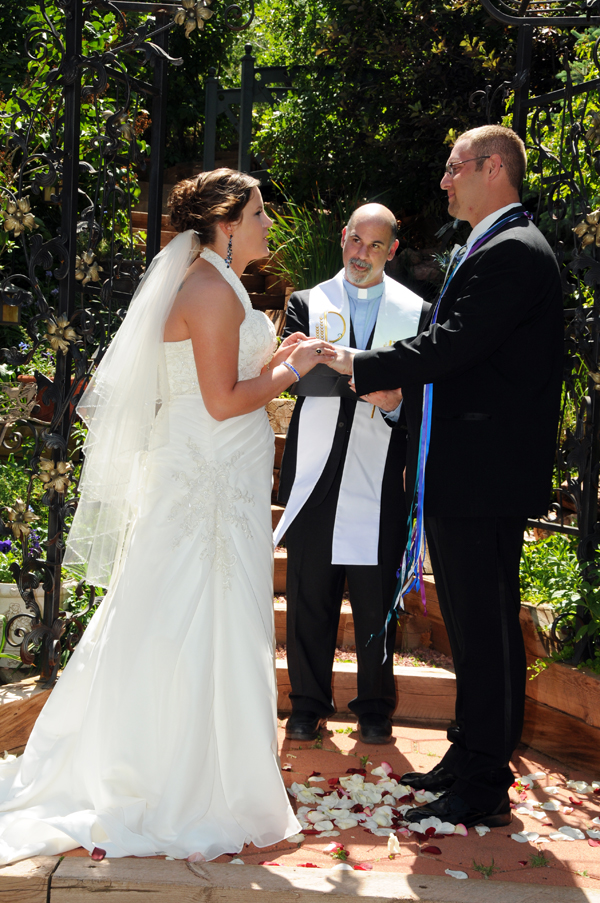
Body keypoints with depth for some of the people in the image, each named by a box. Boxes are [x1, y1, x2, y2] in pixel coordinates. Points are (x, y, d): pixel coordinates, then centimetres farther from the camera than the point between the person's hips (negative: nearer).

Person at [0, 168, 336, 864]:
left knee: (168, 624, 14)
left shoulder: (213, 283, 18)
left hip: (198, 477, 10)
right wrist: (290, 370, -7)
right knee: (202, 626, -3)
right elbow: (223, 402, -20)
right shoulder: (212, 288, -15)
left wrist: (278, 358, 15)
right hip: (212, 476, -10)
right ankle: (193, 796, 7)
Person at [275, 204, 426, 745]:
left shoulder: (415, 311, 10)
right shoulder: (308, 303, 10)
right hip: (316, 471, 0)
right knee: (309, 595, 5)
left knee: (378, 600, 3)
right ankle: (309, 707, 20)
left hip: (379, 476, 0)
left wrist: (397, 403, -17)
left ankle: (375, 710, 19)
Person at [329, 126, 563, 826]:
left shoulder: (514, 252, -14)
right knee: (469, 623, 17)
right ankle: (469, 759, 30)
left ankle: (483, 791, 6)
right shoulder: (481, 251, 18)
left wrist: (359, 365, -17)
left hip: (484, 478, -10)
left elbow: (451, 346, -23)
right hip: (460, 478, 11)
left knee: (486, 626, -3)